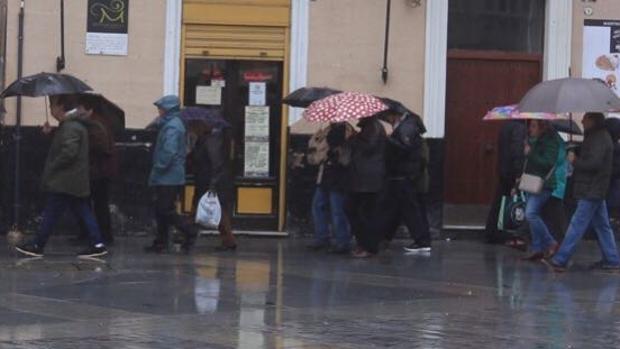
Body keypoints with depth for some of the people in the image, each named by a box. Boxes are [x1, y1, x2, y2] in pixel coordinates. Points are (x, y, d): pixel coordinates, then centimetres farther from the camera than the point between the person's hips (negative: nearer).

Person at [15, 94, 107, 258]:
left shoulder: (70, 128, -18)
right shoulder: (77, 125, 15)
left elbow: (69, 152, -27)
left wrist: (52, 167, -17)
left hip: (65, 182, -10)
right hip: (76, 182, 10)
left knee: (51, 213, -2)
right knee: (84, 212, 8)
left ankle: (37, 246, 5)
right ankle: (97, 244, 5)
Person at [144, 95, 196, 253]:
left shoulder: (171, 127, -16)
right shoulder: (169, 124, 17)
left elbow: (169, 151, -25)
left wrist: (158, 169, -19)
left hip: (168, 177, -10)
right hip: (170, 177, 10)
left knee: (165, 210, -7)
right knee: (161, 210, 12)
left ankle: (189, 233, -3)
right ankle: (160, 242, 15)